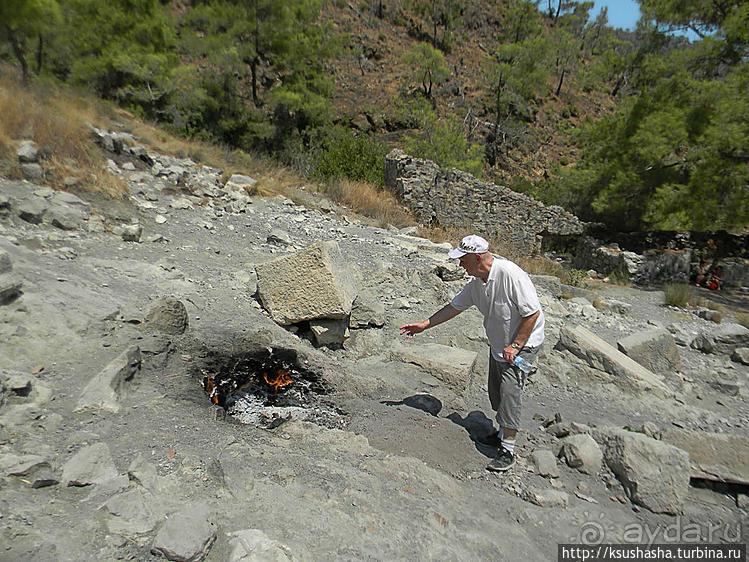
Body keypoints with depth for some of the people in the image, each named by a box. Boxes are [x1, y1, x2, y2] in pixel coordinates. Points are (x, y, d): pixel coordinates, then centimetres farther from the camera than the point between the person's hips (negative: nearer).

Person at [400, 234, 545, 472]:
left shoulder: (510, 274, -28)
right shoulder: (476, 281, -3)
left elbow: (533, 312, -24)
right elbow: (455, 306, 7)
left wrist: (515, 346, -22)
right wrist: (424, 324, 7)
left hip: (524, 342, -8)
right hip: (498, 343, 8)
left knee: (509, 390, -9)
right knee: (496, 391, 13)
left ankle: (508, 451, 2)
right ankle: (503, 433, 34)